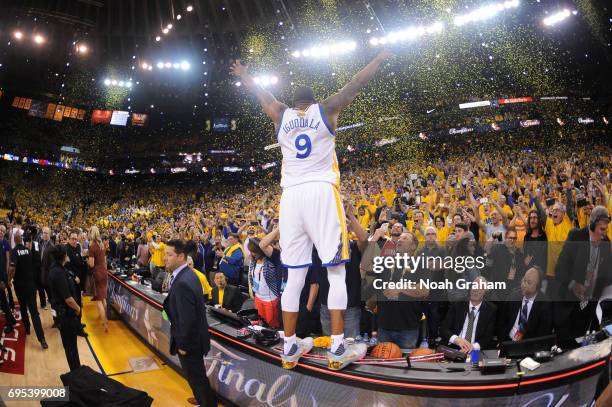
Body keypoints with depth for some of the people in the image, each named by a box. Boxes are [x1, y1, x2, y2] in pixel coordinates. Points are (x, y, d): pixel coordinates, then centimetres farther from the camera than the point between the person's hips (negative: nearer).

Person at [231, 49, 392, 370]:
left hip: (290, 196, 4)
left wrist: (243, 76, 53)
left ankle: (290, 348, 12)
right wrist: (382, 57, 32)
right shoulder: (326, 110, 9)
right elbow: (358, 83, 18)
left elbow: (260, 94, 34)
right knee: (336, 271, 0)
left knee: (295, 275, 8)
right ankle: (338, 350, -3)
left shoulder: (281, 115, 16)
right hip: (322, 192, -3)